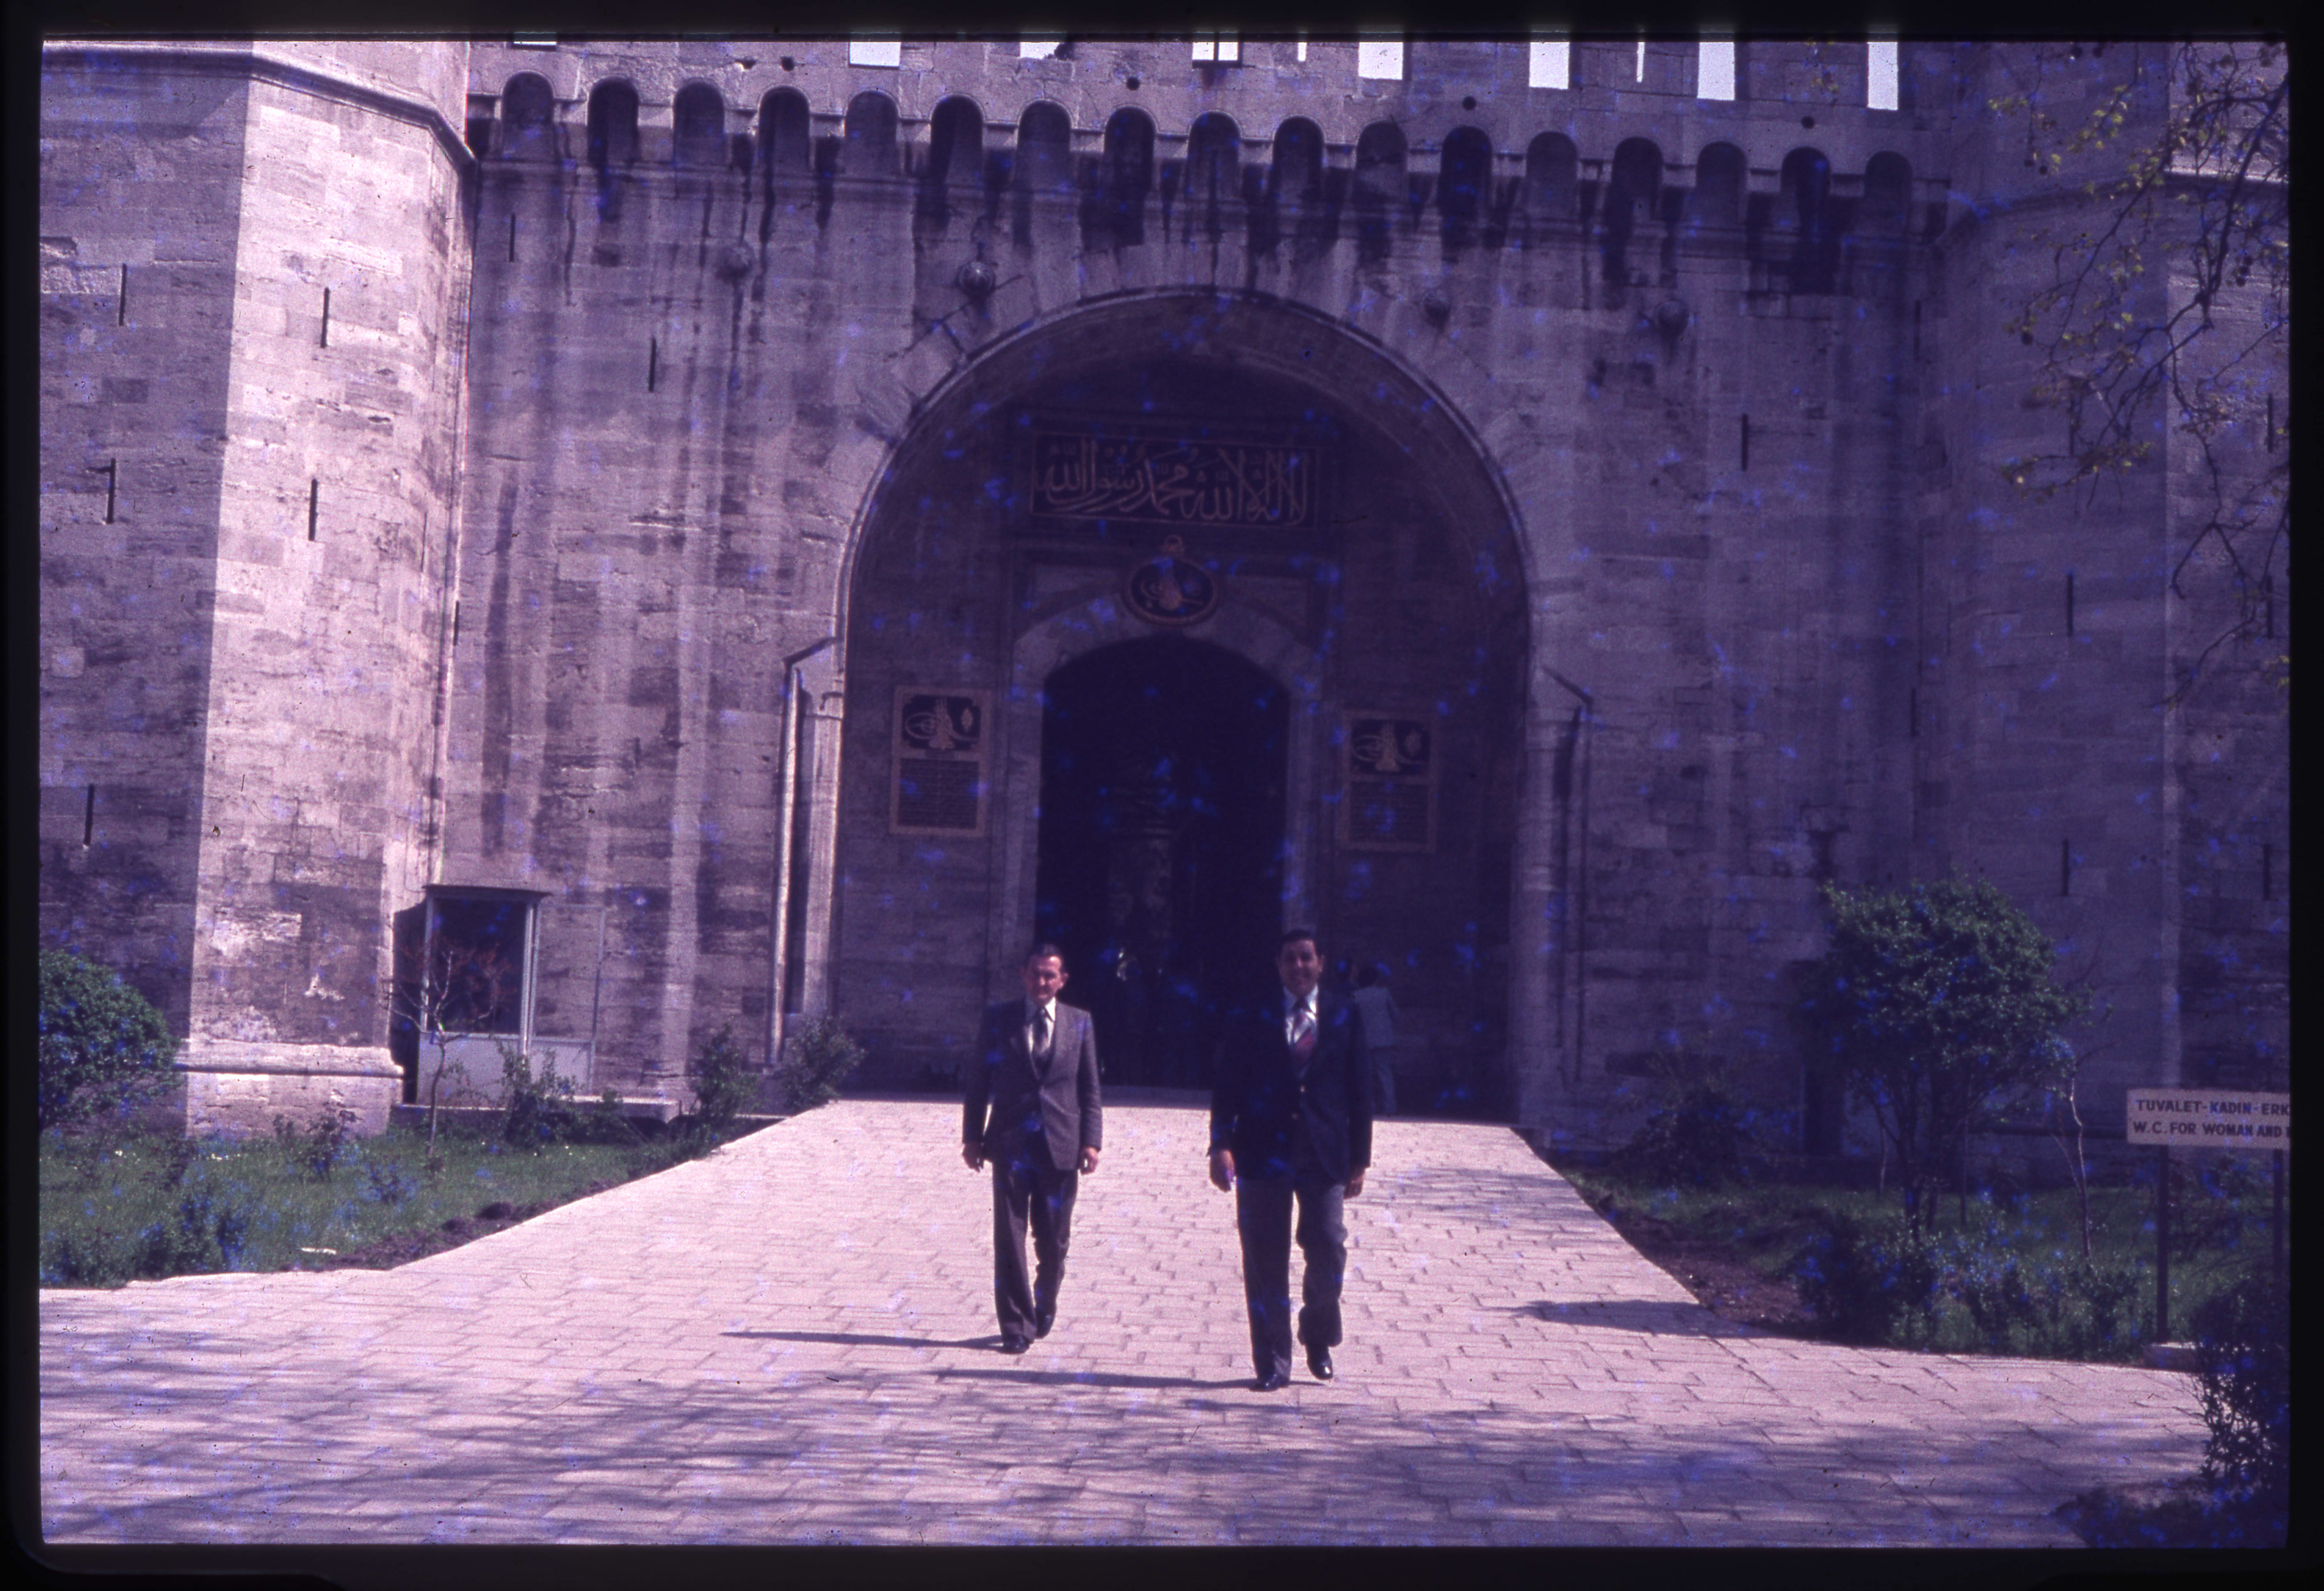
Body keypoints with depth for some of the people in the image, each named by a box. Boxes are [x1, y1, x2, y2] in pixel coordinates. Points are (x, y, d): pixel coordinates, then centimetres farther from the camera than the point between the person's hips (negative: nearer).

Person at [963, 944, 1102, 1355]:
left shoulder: (1080, 1023, 8)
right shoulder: (998, 1019, 6)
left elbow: (1089, 1089, 9)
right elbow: (978, 1081, 8)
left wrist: (1091, 1141, 0)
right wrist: (972, 1136, 2)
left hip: (1061, 1147, 1)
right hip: (1011, 1146, -1)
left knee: (1053, 1242, 7)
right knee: (1010, 1240, -4)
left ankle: (1044, 1310, 31)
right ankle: (1016, 1326, 2)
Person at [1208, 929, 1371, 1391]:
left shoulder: (1343, 1018, 9)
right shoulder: (1251, 1019, 6)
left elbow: (1359, 1090, 9)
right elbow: (1227, 1085, 2)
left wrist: (1359, 1158, 5)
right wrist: (1222, 1144, -10)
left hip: (1324, 1155, 1)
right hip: (1263, 1153, 0)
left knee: (1328, 1250, -5)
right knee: (1265, 1261, 1)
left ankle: (1318, 1338, 23)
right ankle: (1272, 1364, 11)